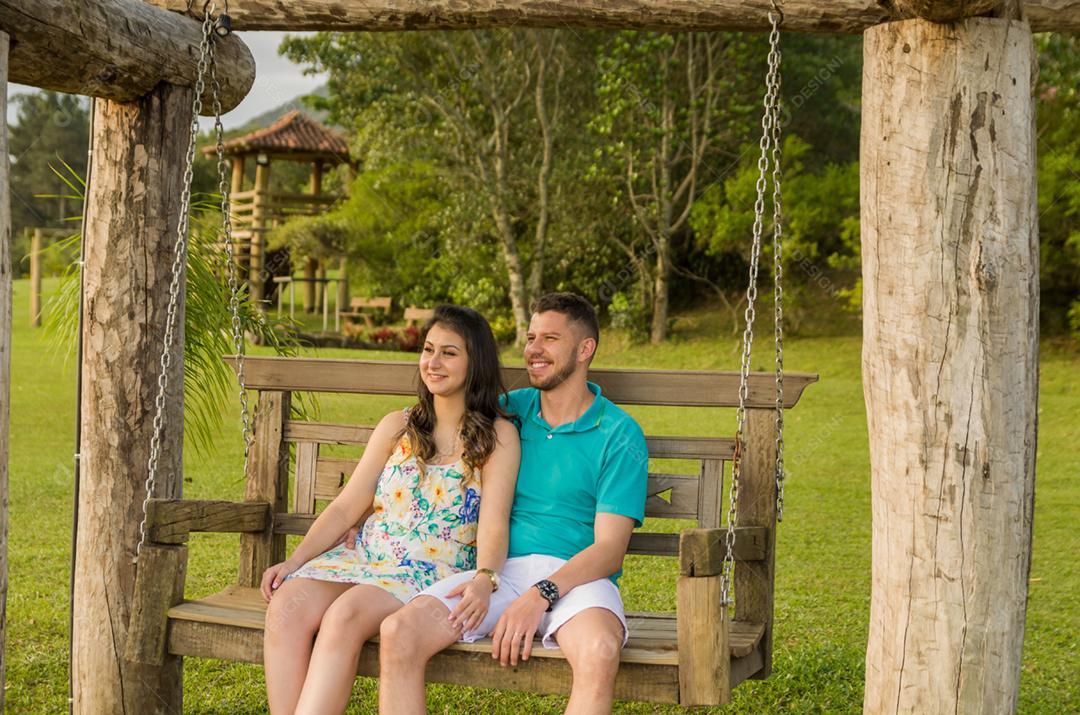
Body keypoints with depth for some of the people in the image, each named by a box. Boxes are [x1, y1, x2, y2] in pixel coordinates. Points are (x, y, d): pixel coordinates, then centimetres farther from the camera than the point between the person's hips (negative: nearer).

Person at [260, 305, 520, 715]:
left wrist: (484, 579, -28)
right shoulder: (398, 426, 16)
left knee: (344, 616, -34)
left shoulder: (498, 436, 2)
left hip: (432, 573, -4)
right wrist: (294, 561, 0)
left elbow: (493, 523, -8)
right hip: (364, 558, 5)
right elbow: (347, 507, 12)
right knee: (287, 608, -26)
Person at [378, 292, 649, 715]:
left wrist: (540, 596, -21)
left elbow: (609, 549, -6)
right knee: (398, 633, -24)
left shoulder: (619, 434, 3)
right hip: (500, 570, 4)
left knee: (599, 652, -39)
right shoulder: (510, 410, 17)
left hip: (575, 577, -4)